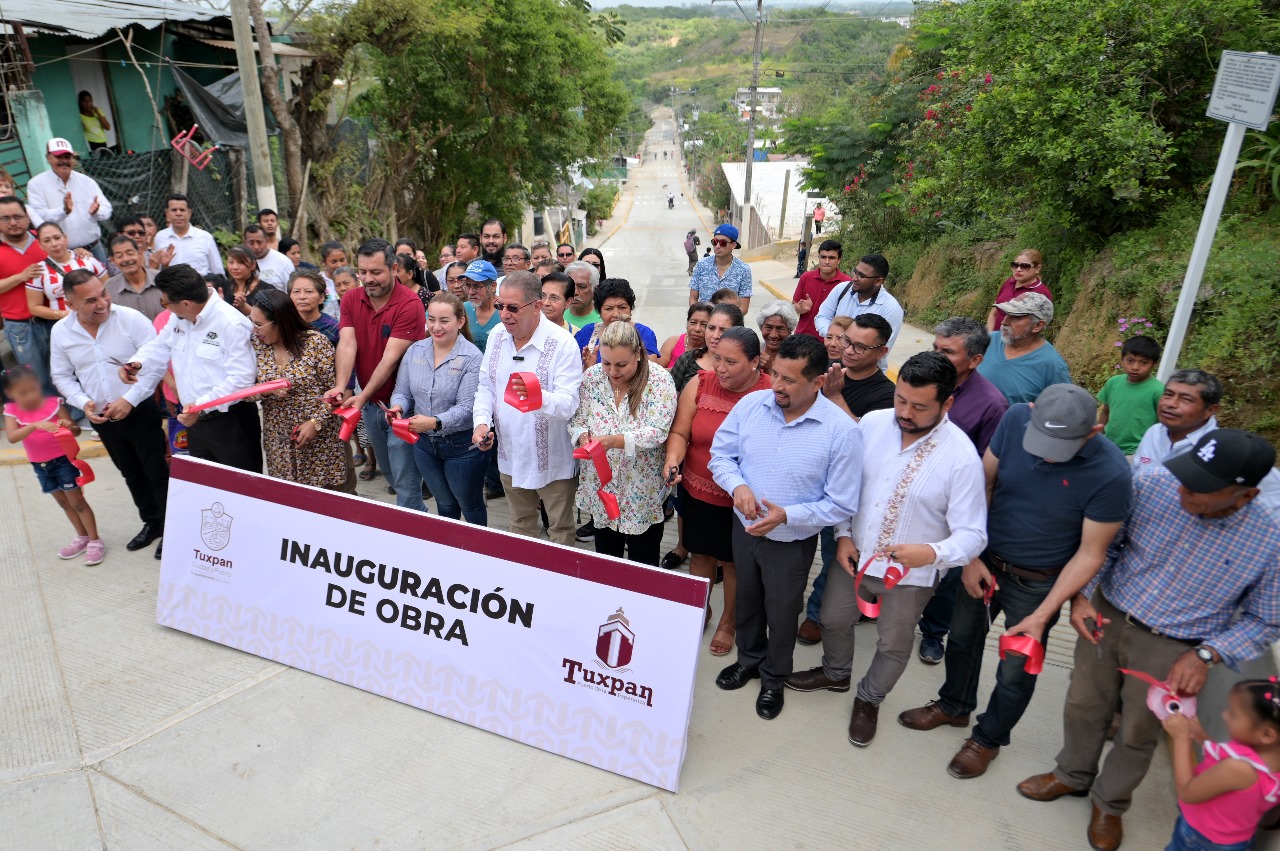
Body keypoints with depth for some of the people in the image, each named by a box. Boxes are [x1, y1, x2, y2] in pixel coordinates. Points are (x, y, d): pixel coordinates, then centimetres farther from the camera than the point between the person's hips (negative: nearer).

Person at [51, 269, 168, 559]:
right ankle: (151, 523, 36)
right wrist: (83, 402, -9)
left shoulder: (131, 319, -17)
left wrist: (129, 399, -19)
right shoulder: (61, 332, -3)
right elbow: (62, 376, 8)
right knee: (132, 474, 19)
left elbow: (156, 363, -16)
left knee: (158, 472, 3)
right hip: (101, 418, 5)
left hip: (140, 411, -5)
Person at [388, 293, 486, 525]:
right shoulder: (415, 351, 1)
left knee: (470, 507, 15)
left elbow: (466, 408, -22)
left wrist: (435, 422, -36)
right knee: (445, 504, 25)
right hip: (424, 443, 5)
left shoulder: (472, 358, -17)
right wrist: (397, 407, -17)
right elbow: (402, 391, 5)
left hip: (462, 445, -5)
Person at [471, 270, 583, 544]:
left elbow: (568, 403, -27)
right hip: (511, 454, 6)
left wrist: (539, 396, -48)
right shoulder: (497, 336, 0)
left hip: (552, 458, -6)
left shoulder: (562, 343, -19)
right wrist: (482, 422, -9)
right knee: (520, 526, 25)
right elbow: (485, 386, 8)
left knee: (560, 531, 10)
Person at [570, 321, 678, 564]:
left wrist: (615, 441, -34)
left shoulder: (659, 380, -13)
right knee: (604, 561, 17)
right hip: (600, 485, 4)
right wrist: (582, 436, -22)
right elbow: (577, 419, 1)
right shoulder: (591, 377, -2)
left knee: (643, 563, 10)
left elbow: (657, 432, -21)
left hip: (643, 490, -3)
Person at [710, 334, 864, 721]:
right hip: (744, 528, 3)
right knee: (746, 602, 26)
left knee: (781, 613, 19)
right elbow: (720, 454, -1)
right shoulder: (751, 405, -13)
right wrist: (737, 486, -21)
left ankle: (774, 677, 47)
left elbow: (842, 505, -17)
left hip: (792, 543, -3)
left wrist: (787, 515, -28)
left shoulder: (842, 431, -23)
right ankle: (749, 659, 54)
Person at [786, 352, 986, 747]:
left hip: (911, 573, -3)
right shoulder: (872, 424, -13)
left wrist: (932, 552, -41)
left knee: (893, 645, 20)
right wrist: (843, 535, -8)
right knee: (833, 619, 25)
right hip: (854, 555, 4)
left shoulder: (961, 457, -25)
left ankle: (869, 699, 51)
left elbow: (972, 534, -23)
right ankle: (835, 673, 58)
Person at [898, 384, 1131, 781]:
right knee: (963, 637, 23)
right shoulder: (1018, 418, -20)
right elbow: (984, 482, -7)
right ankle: (954, 706, 51)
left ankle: (988, 738, 40)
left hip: (1036, 583, -3)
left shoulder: (1110, 474, -28)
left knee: (1016, 673, 12)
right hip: (984, 561, 4)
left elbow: (1090, 553, -18)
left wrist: (1042, 615, -19)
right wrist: (970, 555, -9)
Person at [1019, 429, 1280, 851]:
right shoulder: (1153, 487, -17)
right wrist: (1082, 595, -13)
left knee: (1138, 735, 17)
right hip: (1106, 617, 2)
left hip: (1171, 650, -2)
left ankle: (1110, 803, 45)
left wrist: (1205, 655, -16)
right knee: (1083, 708, 19)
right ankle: (1073, 775, 47)